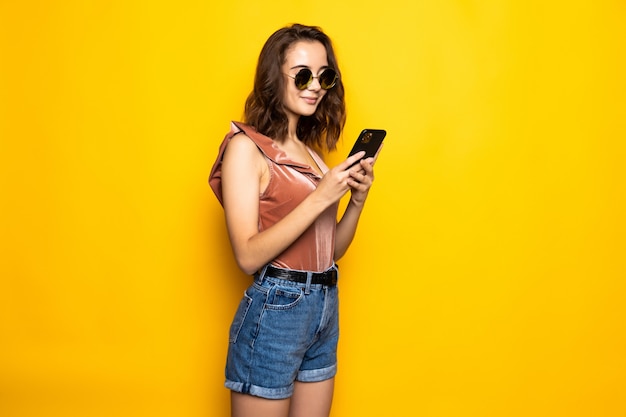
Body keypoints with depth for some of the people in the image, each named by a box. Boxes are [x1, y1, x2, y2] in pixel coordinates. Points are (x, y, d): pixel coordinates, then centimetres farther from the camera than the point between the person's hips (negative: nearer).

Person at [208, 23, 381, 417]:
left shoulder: (310, 150, 10)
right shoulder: (246, 147, -10)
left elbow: (330, 249, 13)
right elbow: (248, 255, -19)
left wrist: (357, 200, -3)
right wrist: (320, 198, -22)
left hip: (326, 310, 7)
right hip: (274, 311, -7)